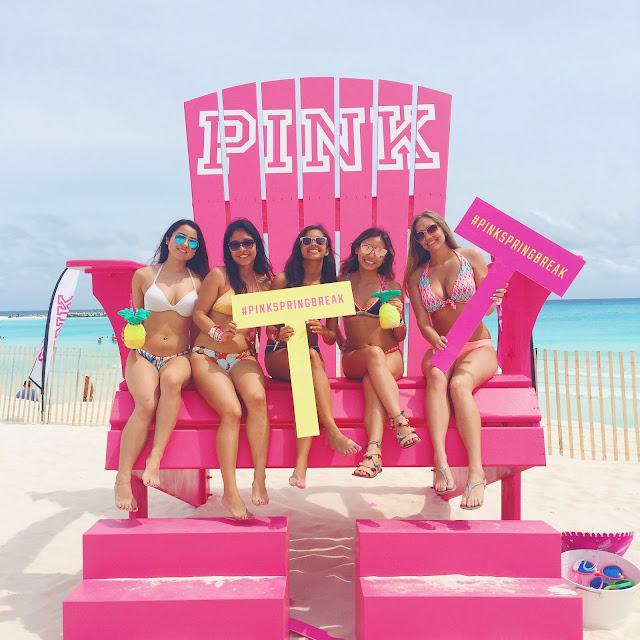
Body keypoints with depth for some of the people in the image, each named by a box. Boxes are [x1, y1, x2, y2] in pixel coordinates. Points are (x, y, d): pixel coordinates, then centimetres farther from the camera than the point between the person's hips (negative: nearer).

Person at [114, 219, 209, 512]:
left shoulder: (198, 281, 10)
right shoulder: (143, 275, 8)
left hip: (179, 358, 0)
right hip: (143, 356, 0)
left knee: (172, 379, -38)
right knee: (147, 403, -30)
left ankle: (155, 458, -33)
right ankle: (123, 479, -21)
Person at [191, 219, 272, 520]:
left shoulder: (265, 282, 13)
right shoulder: (218, 276, 2)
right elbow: (198, 314, 2)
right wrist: (219, 333, -15)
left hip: (243, 357, 3)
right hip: (207, 356, -2)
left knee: (257, 398, -32)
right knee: (232, 411, -28)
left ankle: (259, 479, -26)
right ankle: (230, 492, -19)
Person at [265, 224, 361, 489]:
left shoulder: (331, 286, 7)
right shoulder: (283, 279, 0)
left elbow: (332, 338, 6)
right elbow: (269, 325, -2)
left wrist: (321, 330, -17)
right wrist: (280, 333, -26)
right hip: (278, 355, -2)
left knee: (308, 379, -35)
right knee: (312, 356, -36)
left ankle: (301, 464, -41)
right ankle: (333, 433, -40)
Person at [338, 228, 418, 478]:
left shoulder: (392, 287, 6)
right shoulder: (341, 282, 7)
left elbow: (400, 337, 7)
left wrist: (398, 316, -13)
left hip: (390, 357, 0)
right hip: (353, 359, 0)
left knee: (371, 380, -35)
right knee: (374, 353, -35)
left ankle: (373, 450, -44)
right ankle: (400, 422, -42)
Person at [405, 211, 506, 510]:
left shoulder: (471, 256, 3)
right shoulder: (416, 276, 9)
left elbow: (485, 308, 0)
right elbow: (422, 322, 0)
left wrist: (492, 300, -24)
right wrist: (437, 341, -22)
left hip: (478, 348, -2)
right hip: (440, 349, 2)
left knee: (460, 383, -35)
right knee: (437, 376, -34)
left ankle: (476, 471, -41)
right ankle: (441, 462, -46)